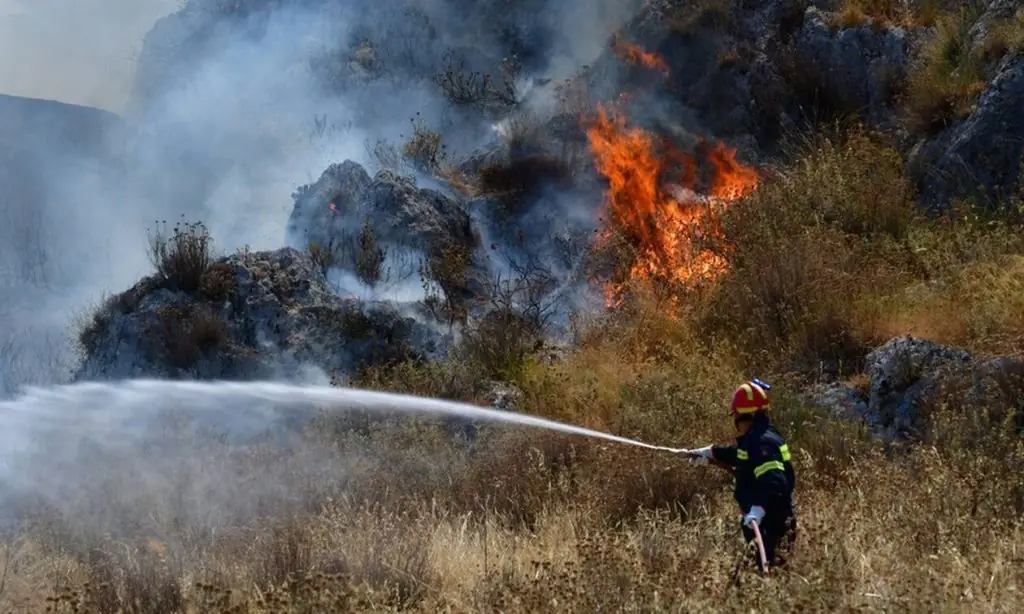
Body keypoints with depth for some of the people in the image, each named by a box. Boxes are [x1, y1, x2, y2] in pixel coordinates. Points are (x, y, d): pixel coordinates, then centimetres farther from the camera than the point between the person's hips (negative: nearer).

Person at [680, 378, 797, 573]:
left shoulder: (762, 442, -22)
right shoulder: (754, 437, 11)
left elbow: (774, 482, -35)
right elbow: (735, 453, 34)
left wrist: (758, 510, -46)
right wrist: (706, 453, 44)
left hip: (768, 522, -10)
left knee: (764, 567, -11)